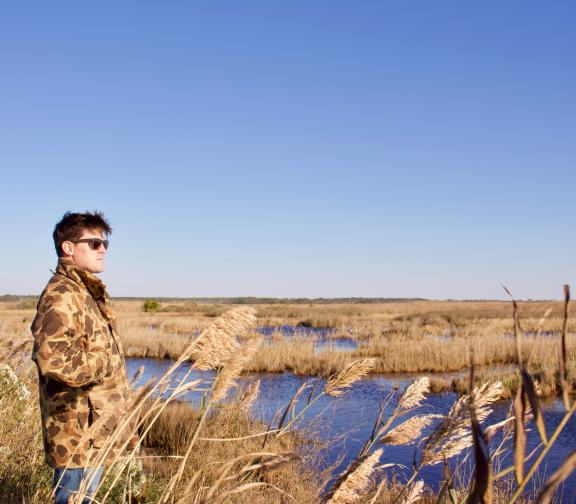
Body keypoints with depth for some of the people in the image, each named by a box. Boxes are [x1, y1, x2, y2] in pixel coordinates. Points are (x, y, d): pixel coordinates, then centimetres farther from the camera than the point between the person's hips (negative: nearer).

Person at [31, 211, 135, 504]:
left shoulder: (90, 293, 16)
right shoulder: (61, 296, -17)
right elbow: (52, 359, -31)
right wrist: (102, 362, -17)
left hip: (96, 430, 10)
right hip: (79, 432, -10)